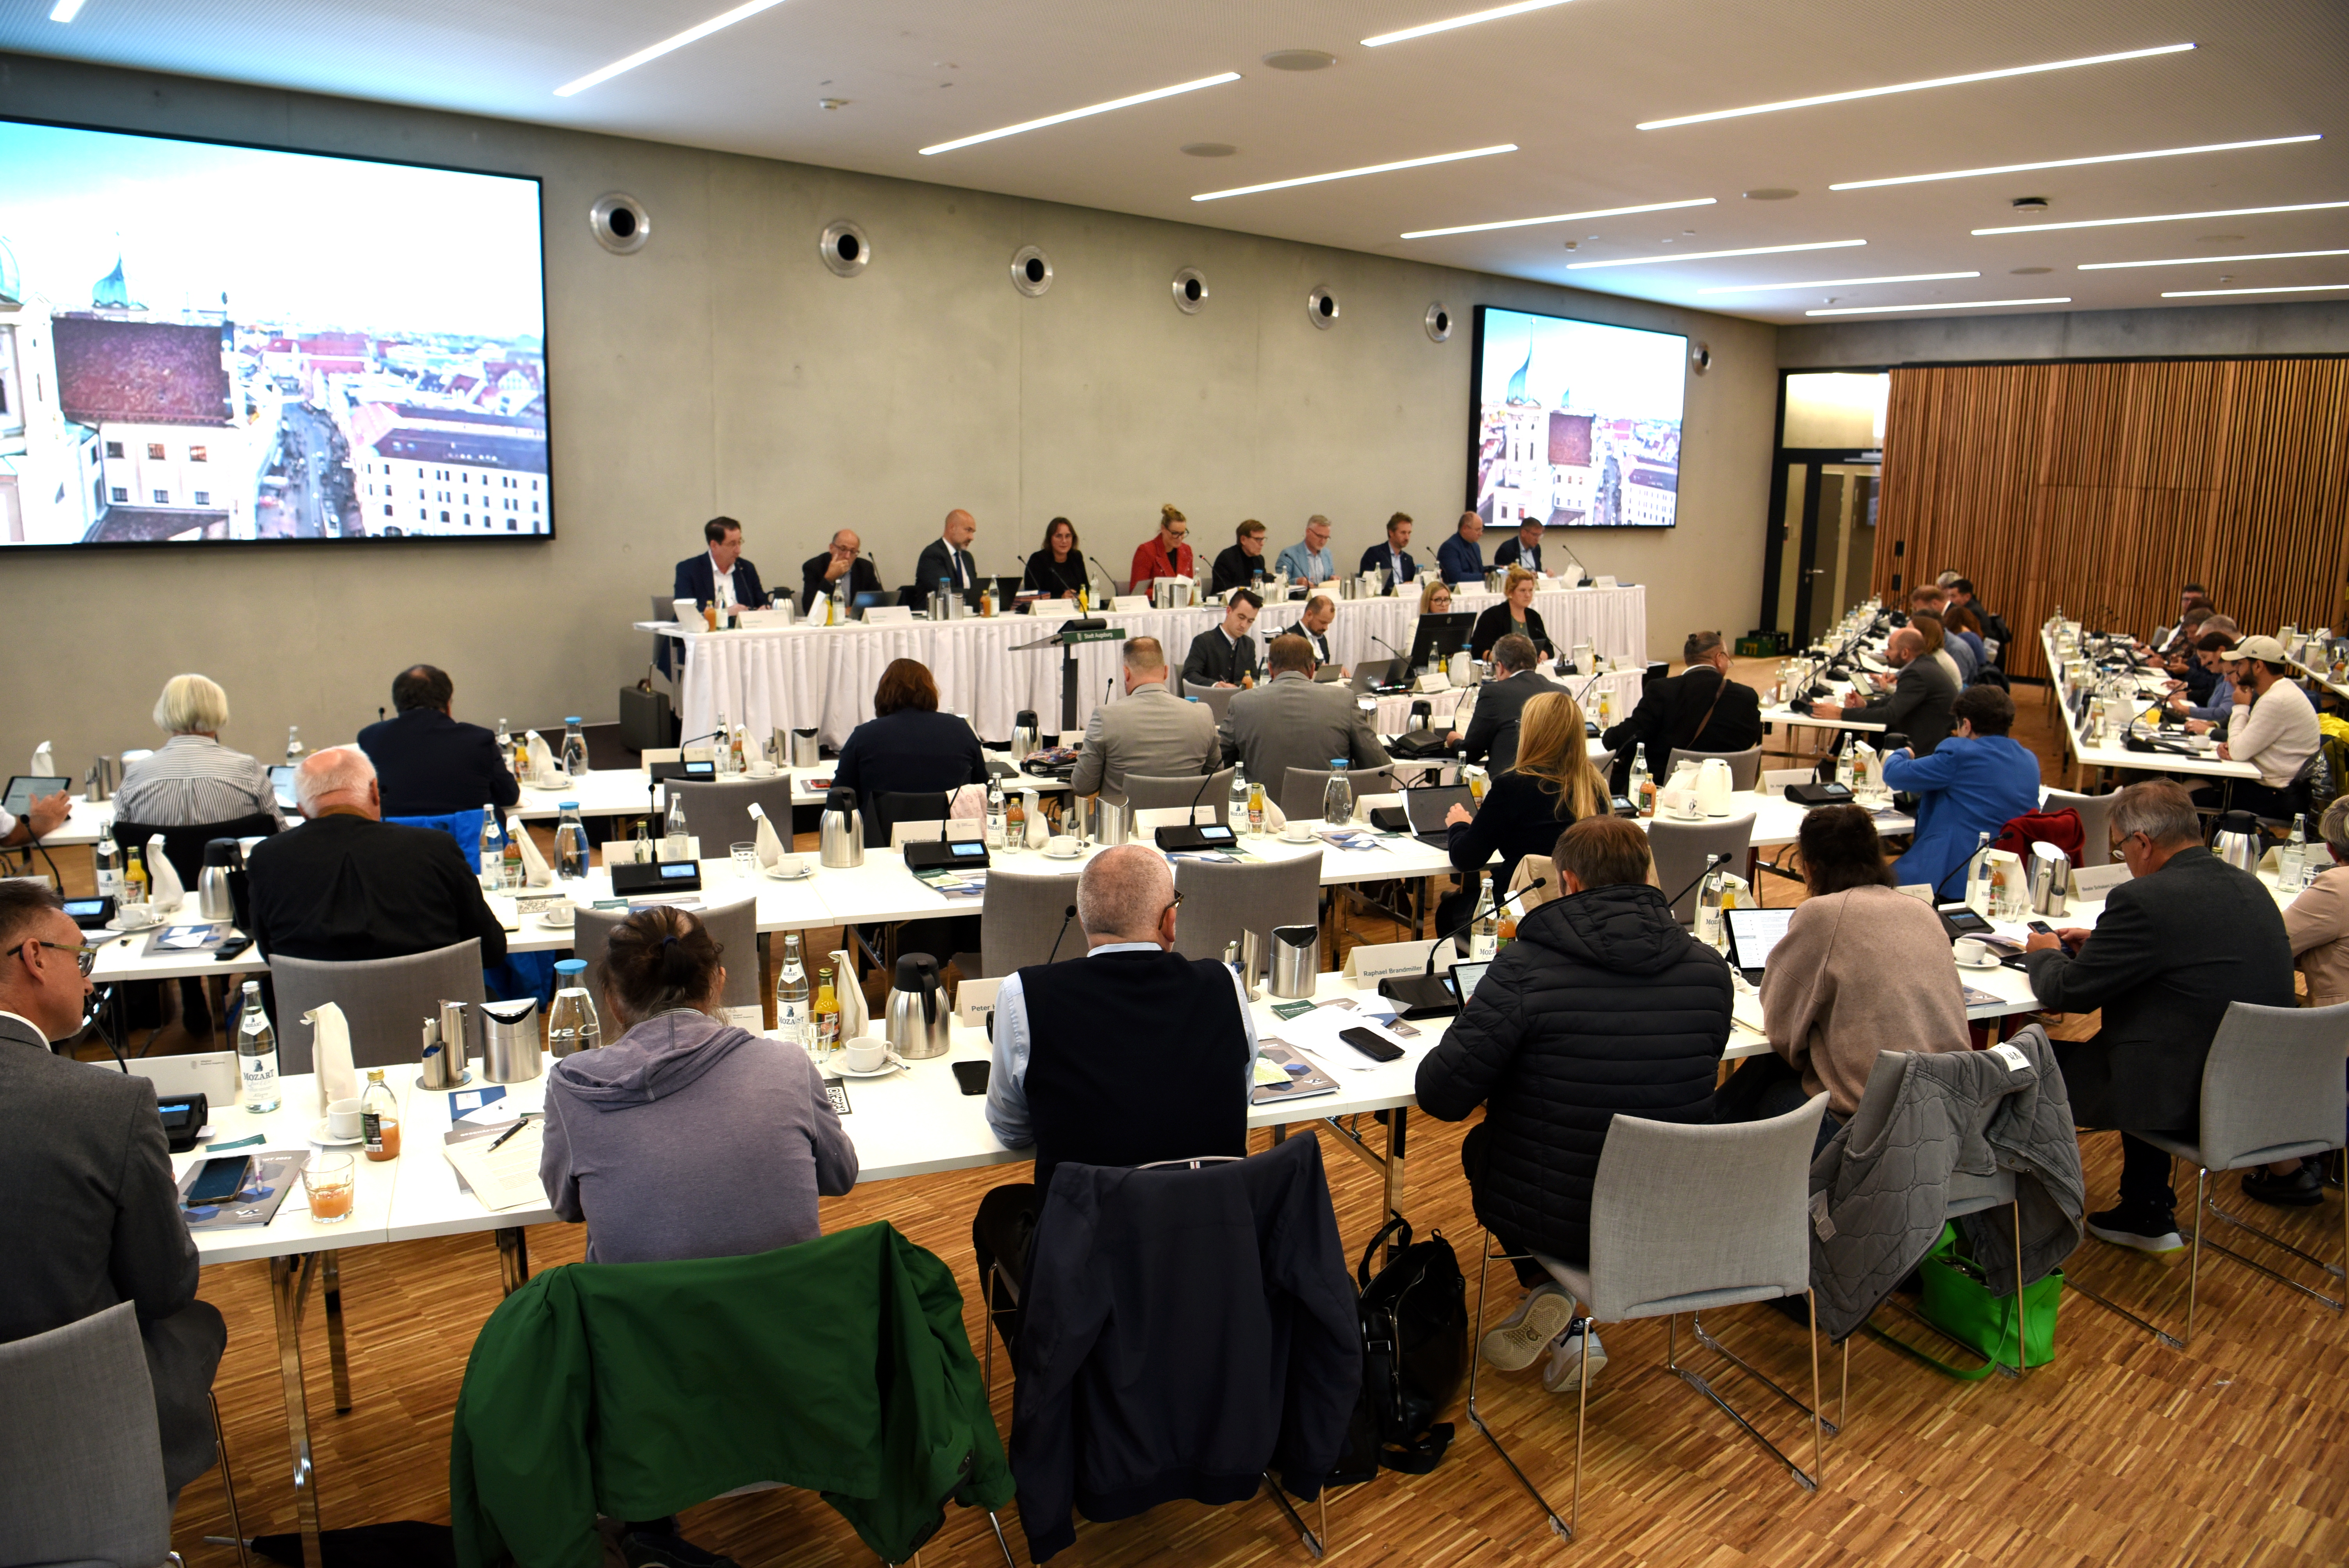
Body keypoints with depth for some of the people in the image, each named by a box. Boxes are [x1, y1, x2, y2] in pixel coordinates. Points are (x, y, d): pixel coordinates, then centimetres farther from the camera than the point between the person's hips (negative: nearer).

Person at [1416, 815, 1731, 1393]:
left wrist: (1476, 1029, 3)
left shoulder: (1526, 966, -21)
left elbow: (1442, 1096, -19)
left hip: (1557, 1218, -3)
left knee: (1480, 1145, 30)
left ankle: (1546, 1293, 18)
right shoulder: (1708, 969, -7)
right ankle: (1558, 1325, 28)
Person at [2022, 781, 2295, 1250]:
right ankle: (2148, 1216, 37)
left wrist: (2045, 954, 9)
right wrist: (2099, 944, 23)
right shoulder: (2252, 888, 6)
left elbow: (2068, 993, -11)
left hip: (2184, 1100, -8)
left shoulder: (2143, 899, -20)